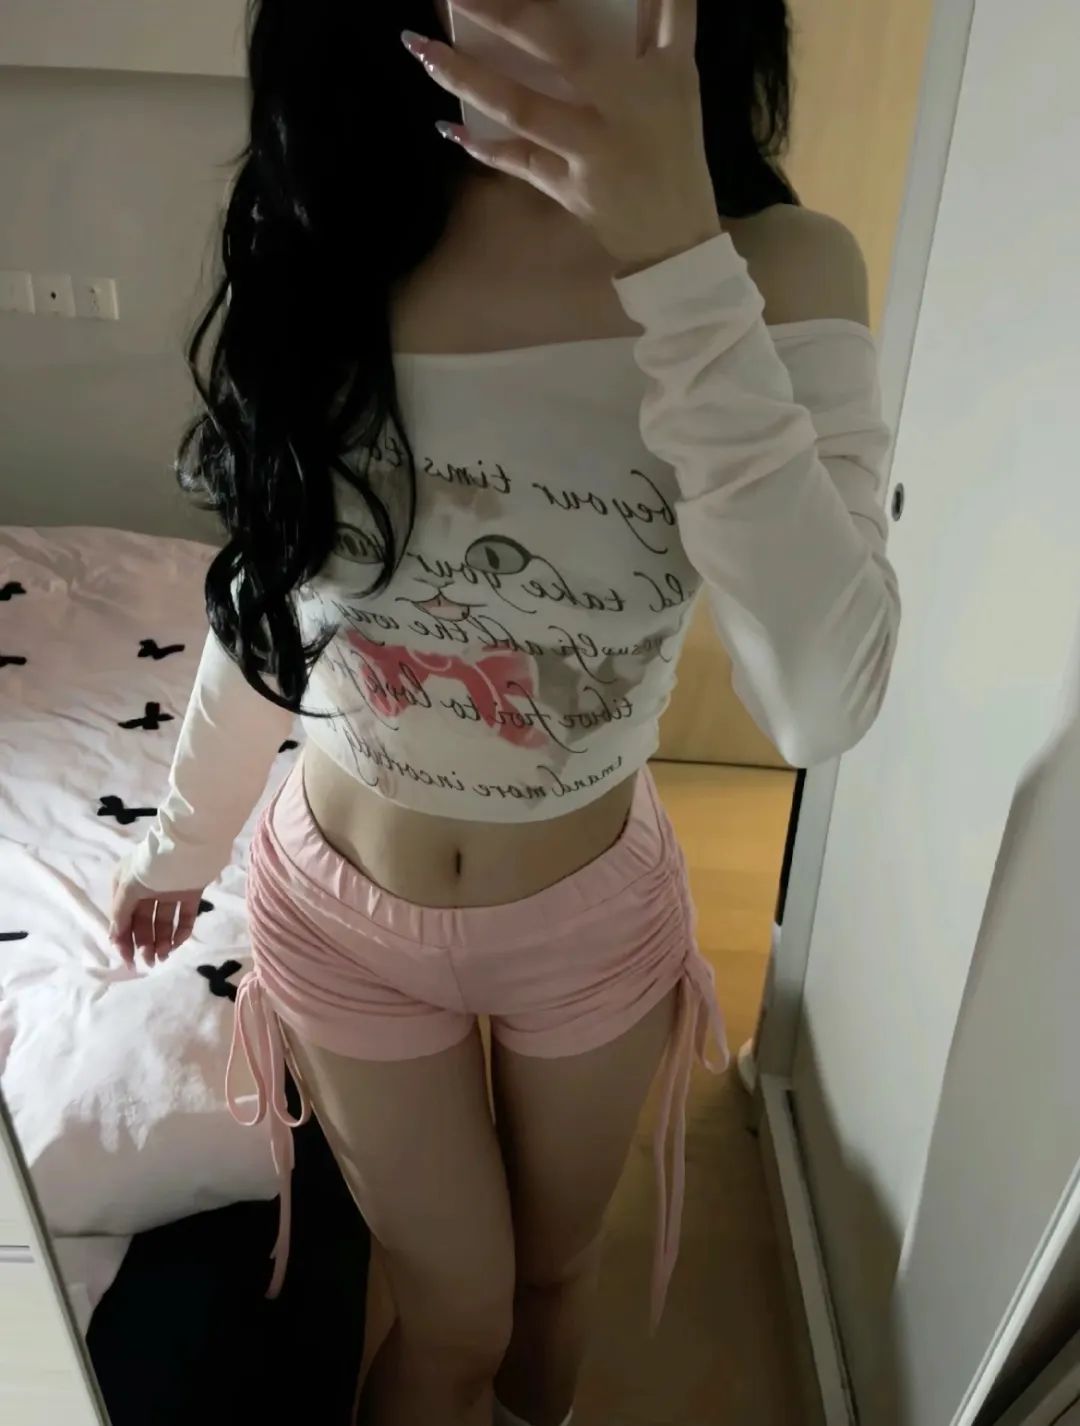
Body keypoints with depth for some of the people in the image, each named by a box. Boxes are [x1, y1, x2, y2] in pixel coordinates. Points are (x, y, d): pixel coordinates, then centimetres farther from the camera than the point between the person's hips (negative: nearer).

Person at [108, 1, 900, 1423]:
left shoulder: (778, 267, -17)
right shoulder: (314, 253, -11)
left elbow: (823, 701, -31)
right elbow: (263, 606, 1)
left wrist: (682, 261, -35)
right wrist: (182, 841, 13)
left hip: (596, 919, 1)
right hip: (342, 913, 0)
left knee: (555, 1271, 28)